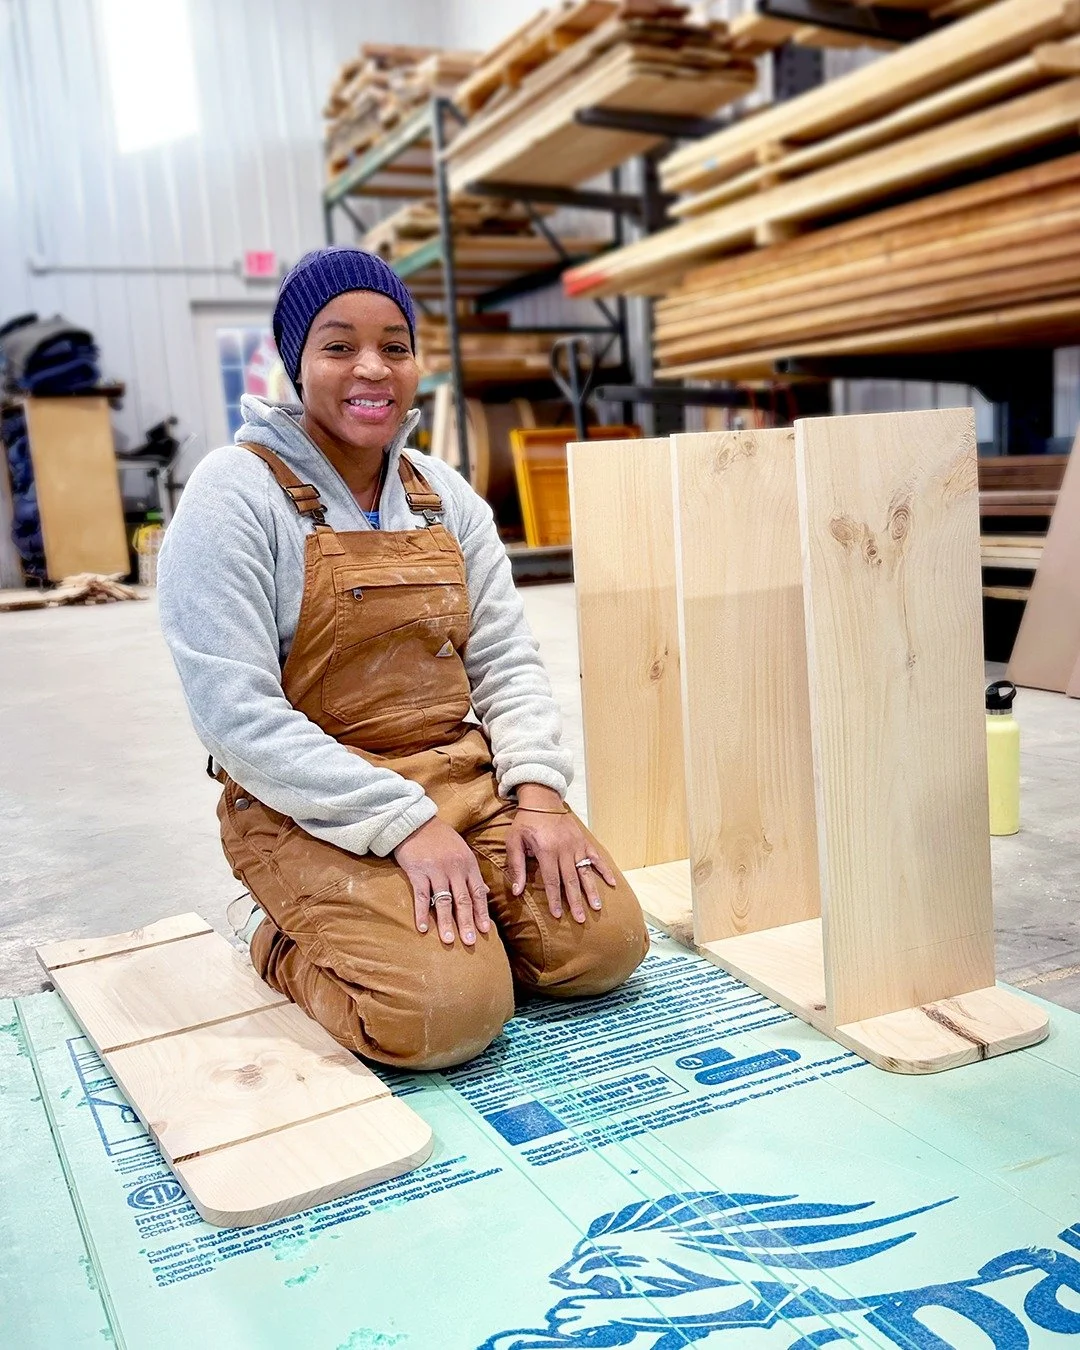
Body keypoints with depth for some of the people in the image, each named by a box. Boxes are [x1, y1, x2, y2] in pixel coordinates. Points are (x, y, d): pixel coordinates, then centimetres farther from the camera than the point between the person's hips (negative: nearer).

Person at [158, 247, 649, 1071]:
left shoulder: (445, 494, 8)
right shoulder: (236, 494, -11)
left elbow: (506, 661, 7)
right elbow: (238, 713, -17)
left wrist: (537, 787, -10)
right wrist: (403, 822, -21)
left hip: (467, 782, 6)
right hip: (308, 810, -5)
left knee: (607, 942, -9)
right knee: (450, 1010, -22)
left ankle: (422, 921, 15)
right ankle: (292, 948, 8)